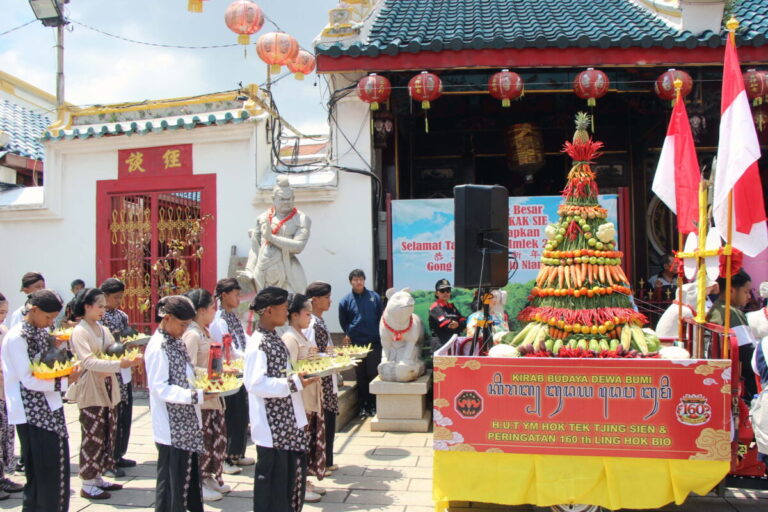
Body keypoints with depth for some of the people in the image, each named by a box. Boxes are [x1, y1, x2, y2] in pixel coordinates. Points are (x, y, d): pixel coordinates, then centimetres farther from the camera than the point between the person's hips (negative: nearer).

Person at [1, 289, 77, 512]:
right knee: (42, 470, -2)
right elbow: (28, 380, -17)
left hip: (50, 407, 8)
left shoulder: (41, 332, 11)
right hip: (32, 412, -8)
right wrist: (64, 381, -14)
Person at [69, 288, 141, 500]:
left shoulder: (104, 330, 12)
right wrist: (118, 364, -30)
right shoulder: (79, 332, -11)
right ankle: (87, 484, 8)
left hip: (108, 388, 8)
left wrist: (129, 360, -8)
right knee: (93, 437, -2)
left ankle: (97, 477, 23)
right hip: (91, 390, -8)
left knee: (108, 435, 11)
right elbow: (88, 361, -22)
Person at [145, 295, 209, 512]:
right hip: (171, 429, -9)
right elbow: (161, 389, -22)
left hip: (188, 425, 9)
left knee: (190, 477, 17)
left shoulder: (177, 343, 11)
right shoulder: (158, 347, -16)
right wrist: (195, 396, -28)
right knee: (171, 483, 2)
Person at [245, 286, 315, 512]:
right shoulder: (258, 343, -18)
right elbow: (255, 384, -25)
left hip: (287, 419, 9)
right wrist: (293, 383, -26)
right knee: (272, 475, 3)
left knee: (290, 472, 17)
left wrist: (298, 376, 7)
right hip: (271, 425, -9)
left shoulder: (275, 339, 11)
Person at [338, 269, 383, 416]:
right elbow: (343, 322, 15)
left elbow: (381, 317, 9)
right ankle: (363, 405, 15)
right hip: (356, 344, 0)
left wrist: (379, 334, 4)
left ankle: (374, 405, 10)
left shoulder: (374, 297, 3)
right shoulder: (346, 301, 2)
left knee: (374, 374, 1)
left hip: (374, 343, 0)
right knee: (360, 376, 7)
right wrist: (348, 334, 6)